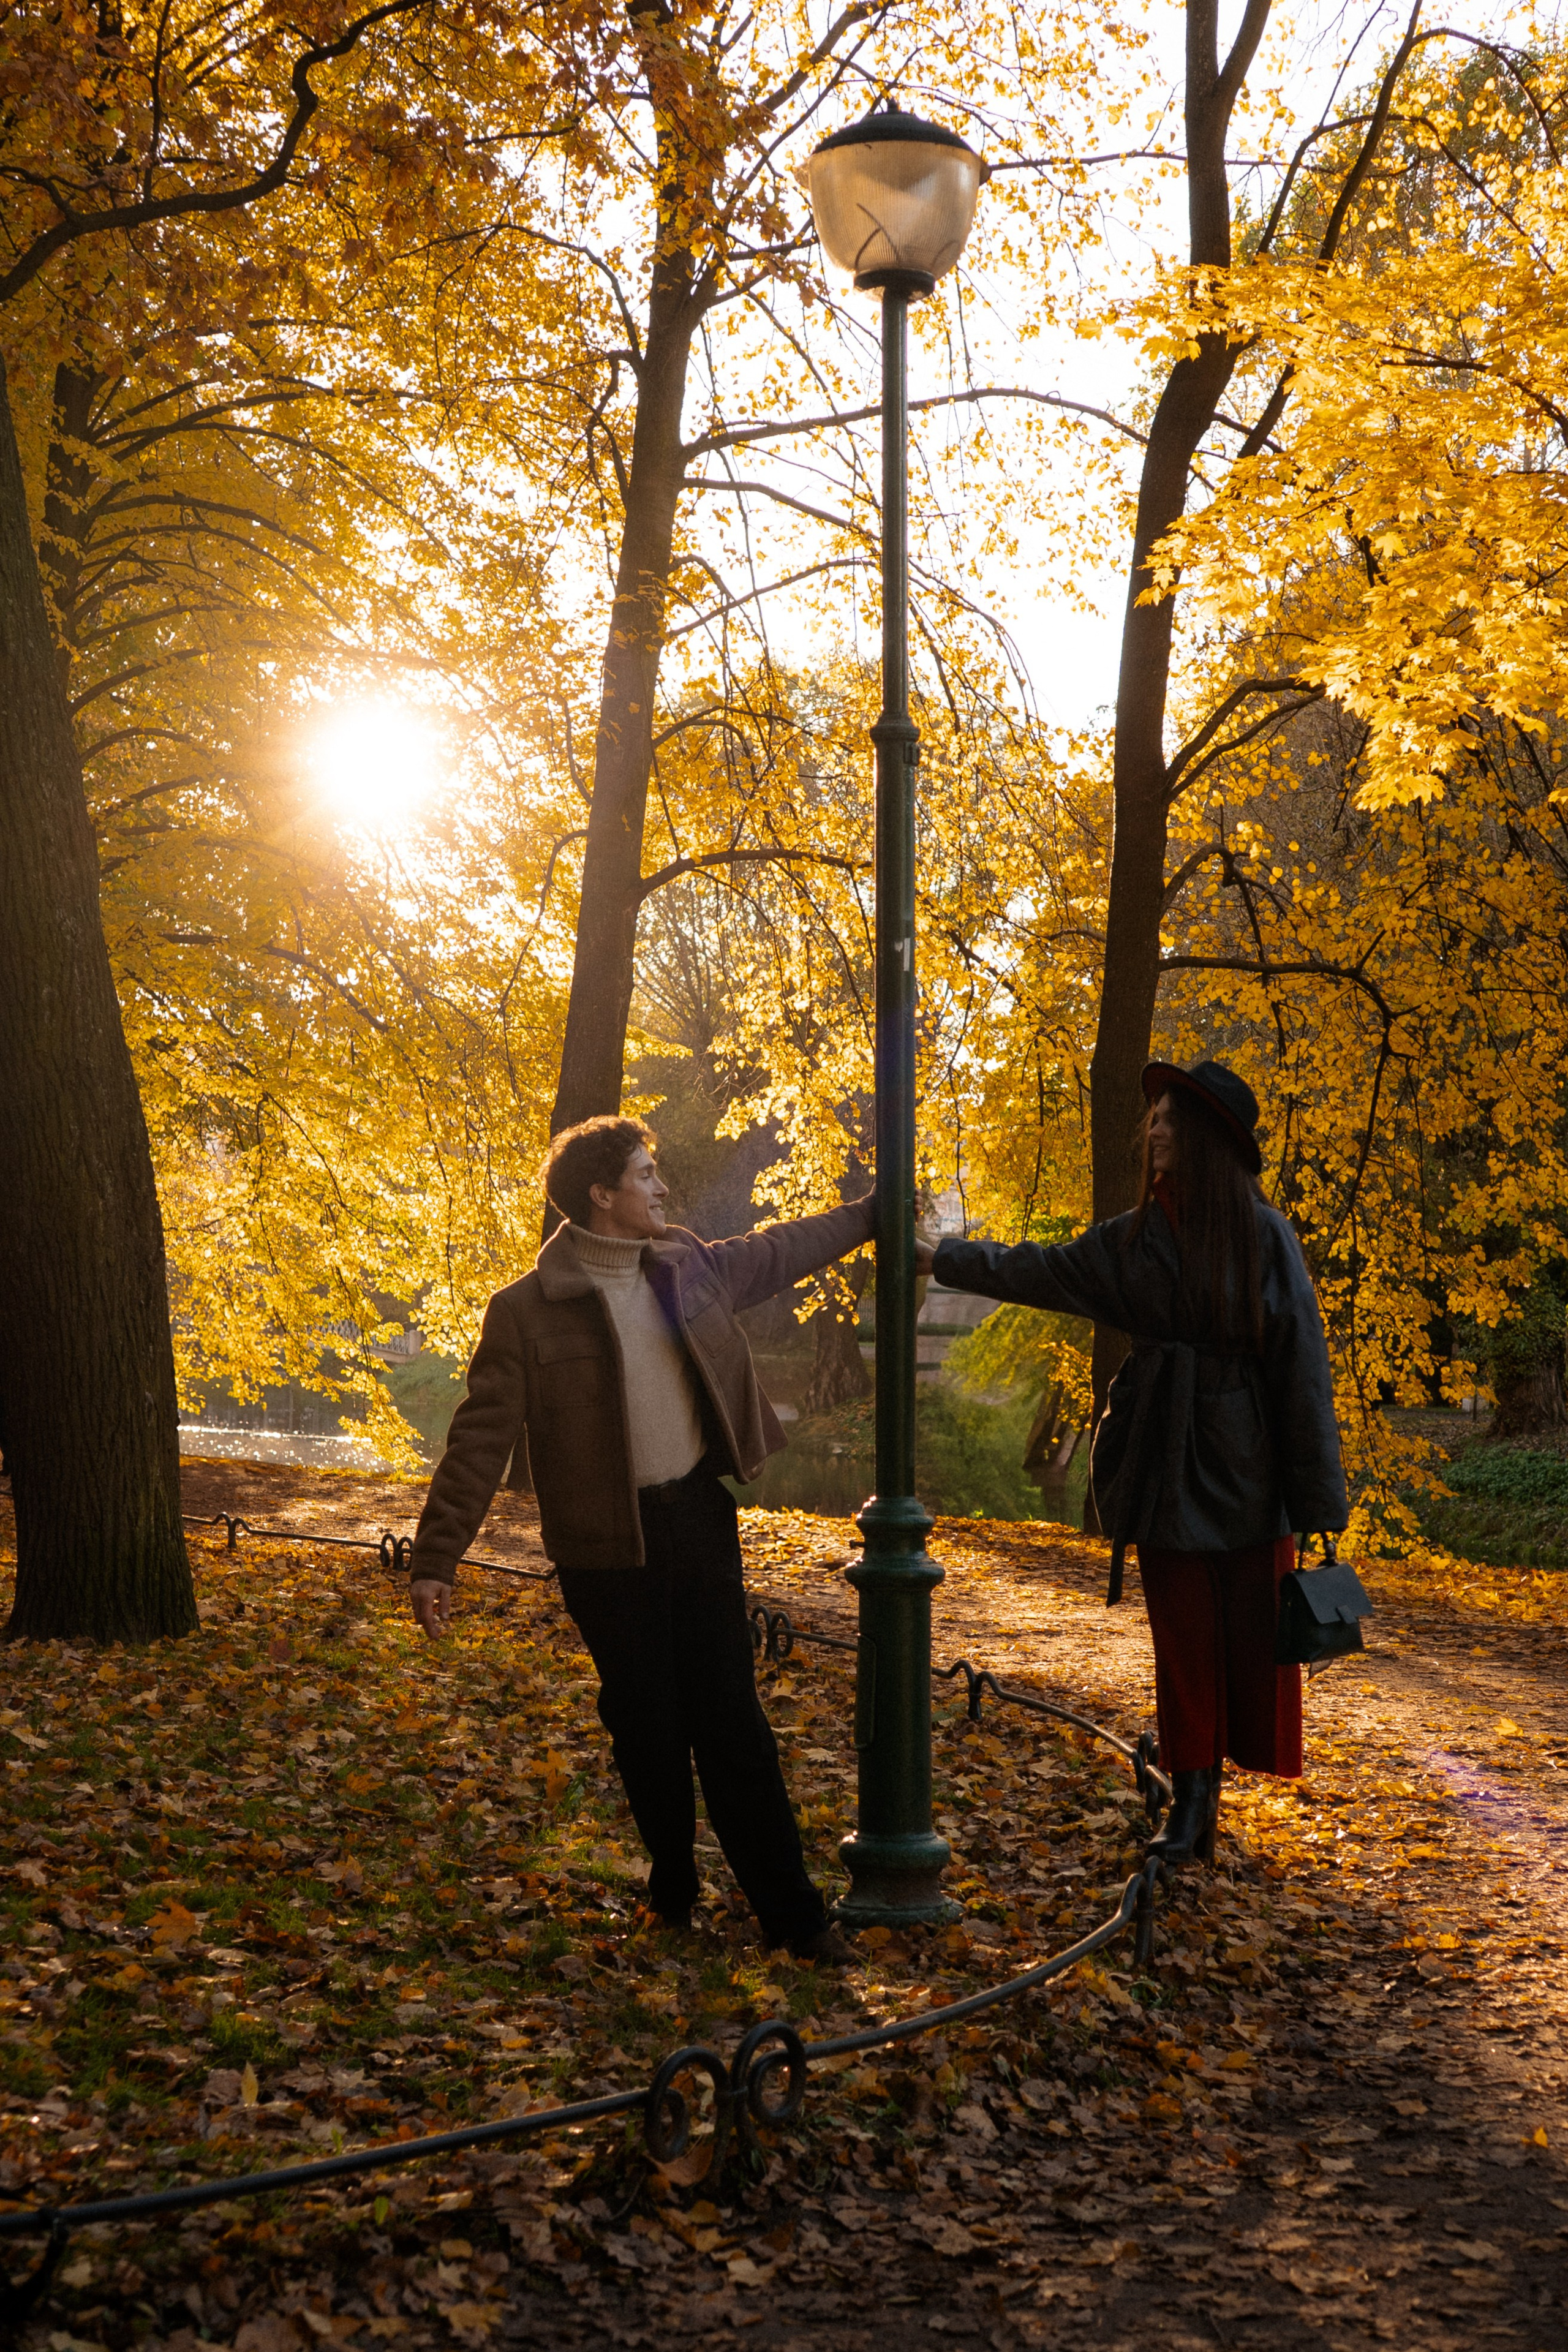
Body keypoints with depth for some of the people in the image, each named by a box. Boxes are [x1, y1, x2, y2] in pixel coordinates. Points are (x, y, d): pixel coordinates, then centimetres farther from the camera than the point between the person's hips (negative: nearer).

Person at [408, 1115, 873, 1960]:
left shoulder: (690, 1269, 5)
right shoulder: (526, 1310, -10)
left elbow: (776, 1252, 25)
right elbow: (480, 1439, -9)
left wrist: (872, 1214, 34)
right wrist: (435, 1560, -12)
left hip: (699, 1519, 3)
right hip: (608, 1546, -3)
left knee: (732, 1722, 4)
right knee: (648, 1729, 7)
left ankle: (790, 1911, 9)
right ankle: (672, 1885, 28)